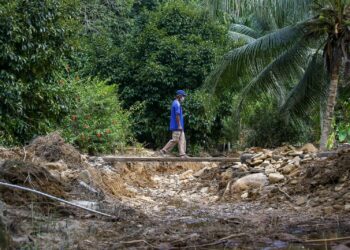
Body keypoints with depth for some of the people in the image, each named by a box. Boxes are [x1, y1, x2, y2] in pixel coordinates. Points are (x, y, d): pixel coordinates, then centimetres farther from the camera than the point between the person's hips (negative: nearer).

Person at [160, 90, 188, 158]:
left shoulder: (176, 103, 18)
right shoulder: (177, 104, -14)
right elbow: (177, 115, -20)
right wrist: (179, 125, -21)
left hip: (179, 127, 10)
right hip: (177, 126, -10)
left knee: (182, 140, 6)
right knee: (175, 140, -8)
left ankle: (182, 154, 4)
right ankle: (164, 150, -2)